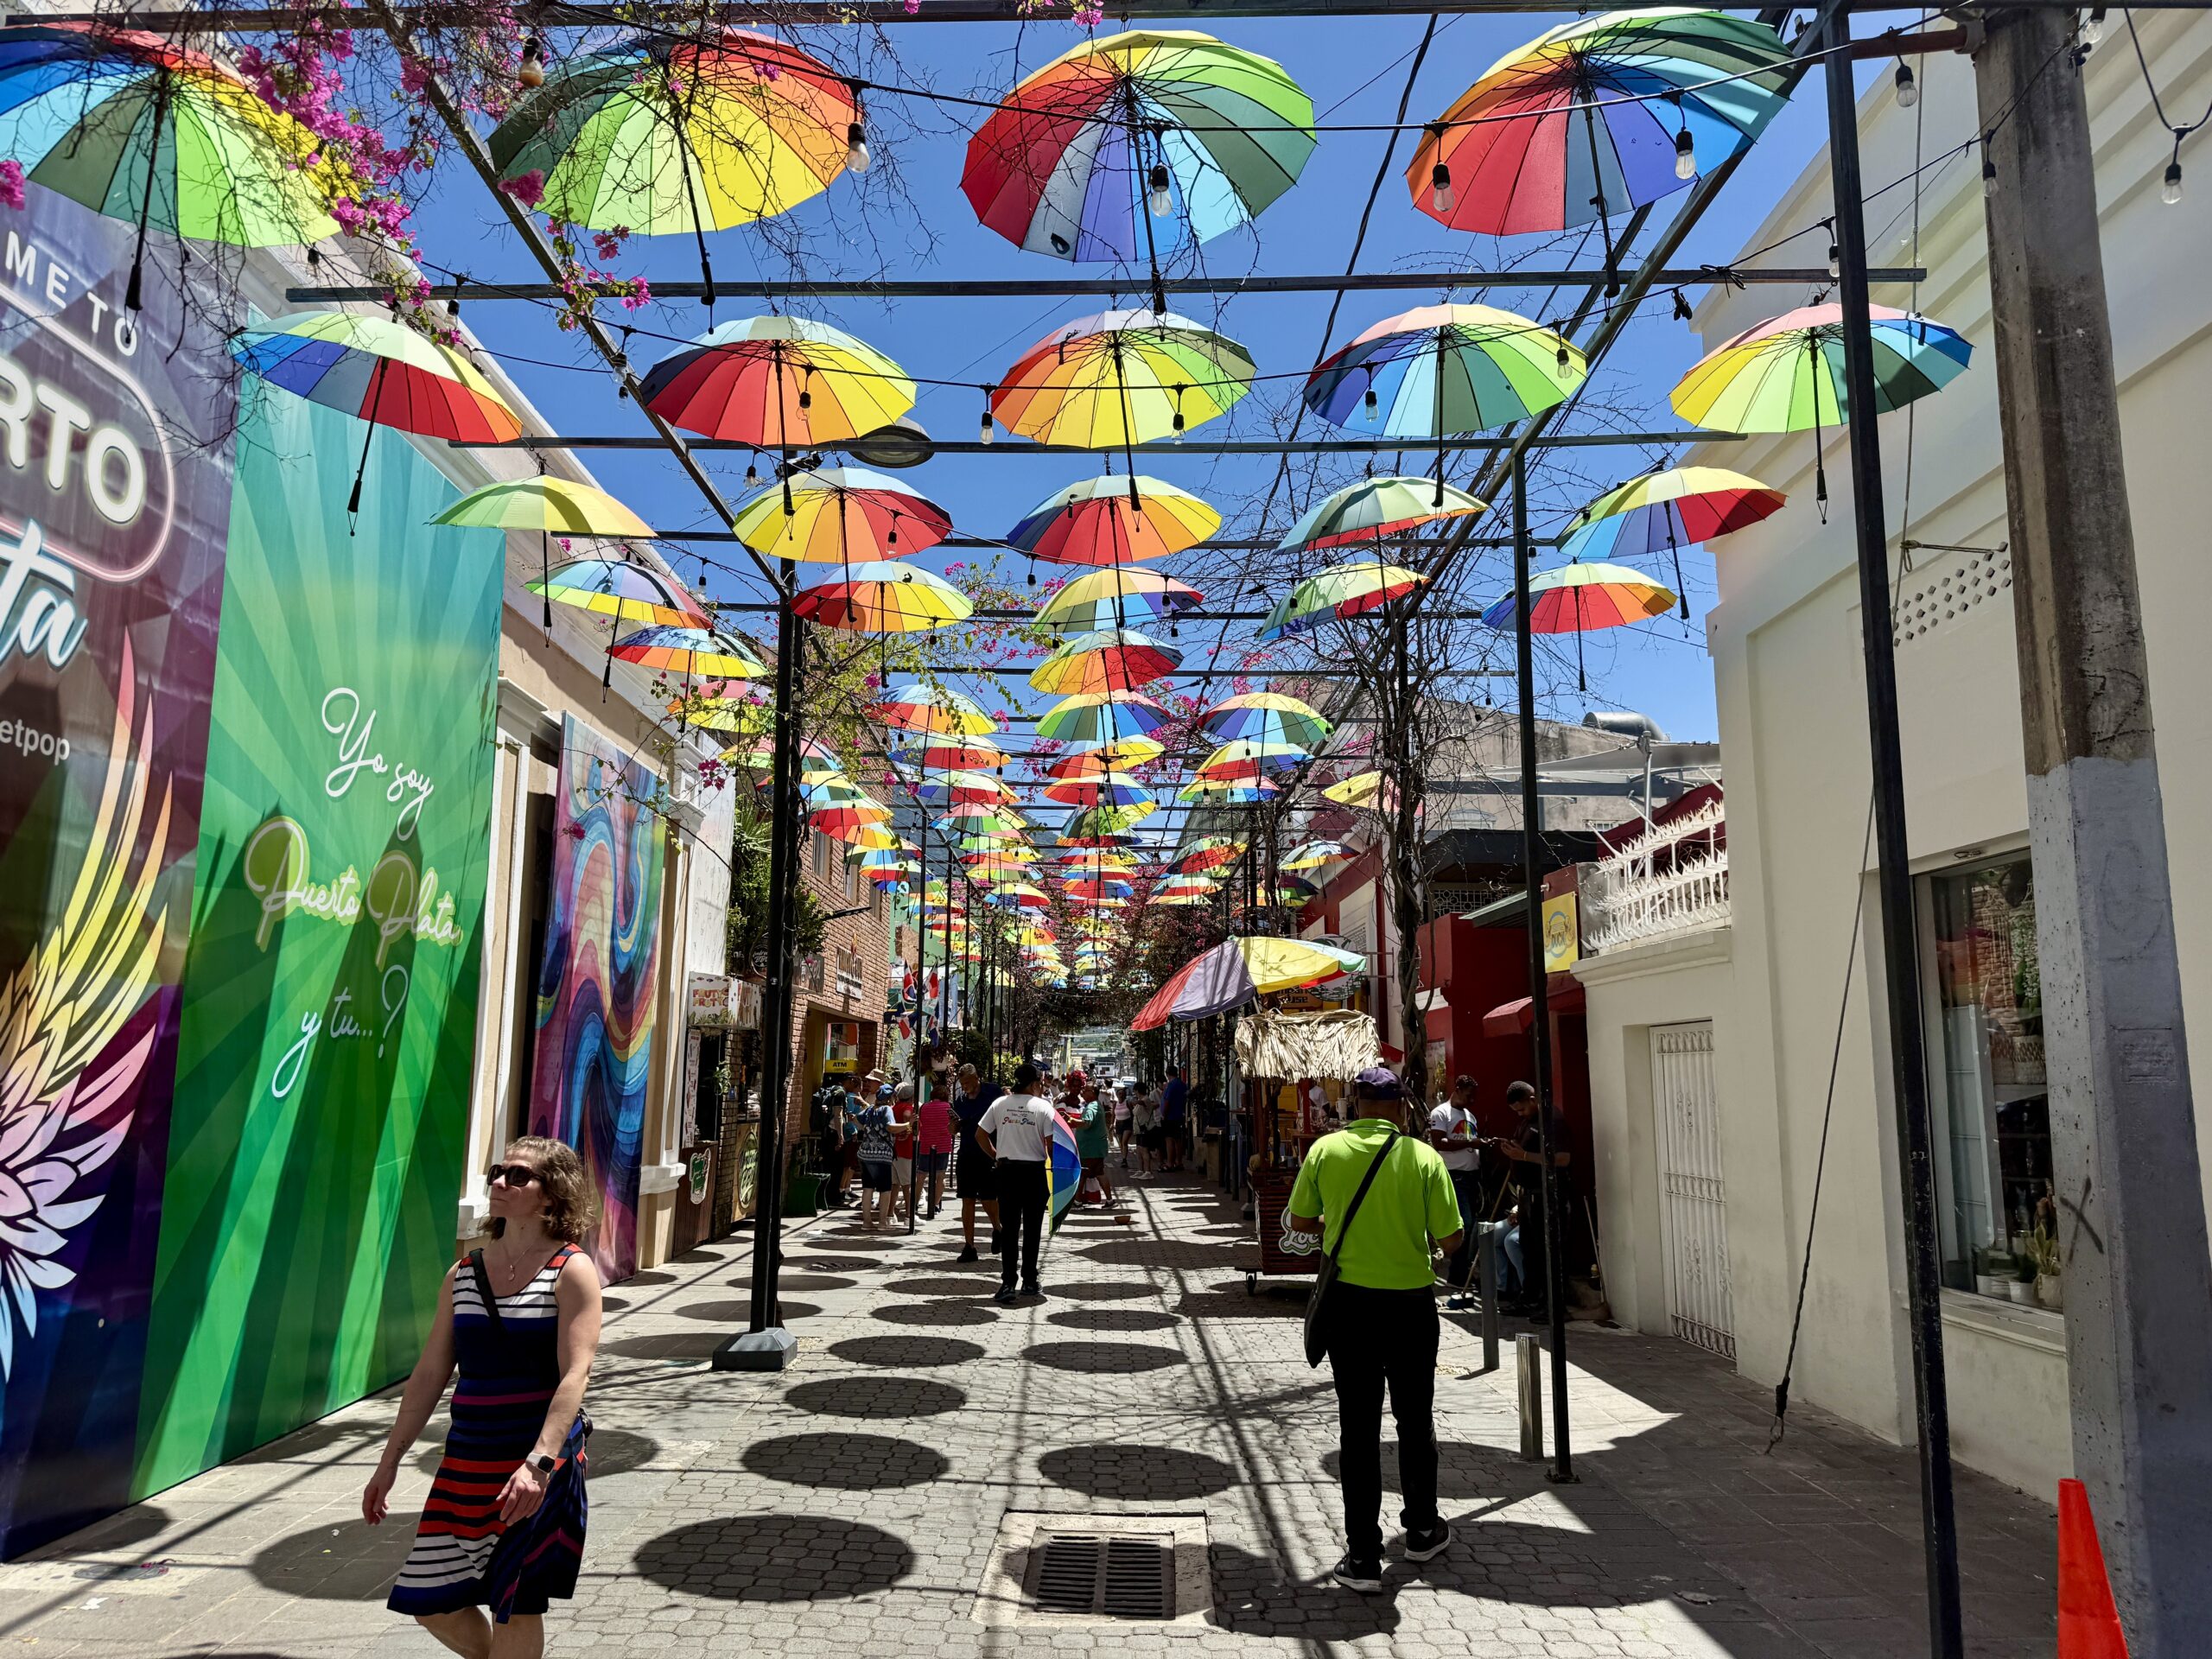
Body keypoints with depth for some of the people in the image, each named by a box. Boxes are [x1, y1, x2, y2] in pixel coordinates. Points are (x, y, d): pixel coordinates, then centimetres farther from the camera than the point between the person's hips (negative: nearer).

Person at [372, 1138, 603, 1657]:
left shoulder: (571, 1271, -9)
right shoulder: (463, 1275, 7)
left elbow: (575, 1374, -18)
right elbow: (430, 1373, 12)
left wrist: (539, 1462, -27)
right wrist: (390, 1460, 11)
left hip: (542, 1460, -5)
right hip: (467, 1459, 5)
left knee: (515, 1607, 4)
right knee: (432, 1603, 8)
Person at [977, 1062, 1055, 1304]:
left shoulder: (1000, 1103, 2)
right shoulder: (1043, 1106, -8)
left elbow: (980, 1134, 5)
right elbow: (1051, 1144, -11)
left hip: (1007, 1170, 2)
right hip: (1034, 1170, -2)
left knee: (1009, 1229, 4)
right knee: (1032, 1229, 10)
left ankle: (1007, 1283, -2)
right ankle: (1029, 1282, 17)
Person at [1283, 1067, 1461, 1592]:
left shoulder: (1326, 1150, -7)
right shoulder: (1423, 1156, -10)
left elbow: (1299, 1224, -1)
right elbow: (1450, 1240, -8)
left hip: (1348, 1302, 0)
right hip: (1411, 1303, 0)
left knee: (1358, 1426, 7)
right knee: (1415, 1420, 19)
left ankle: (1363, 1555, 10)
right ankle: (1422, 1530, 35)